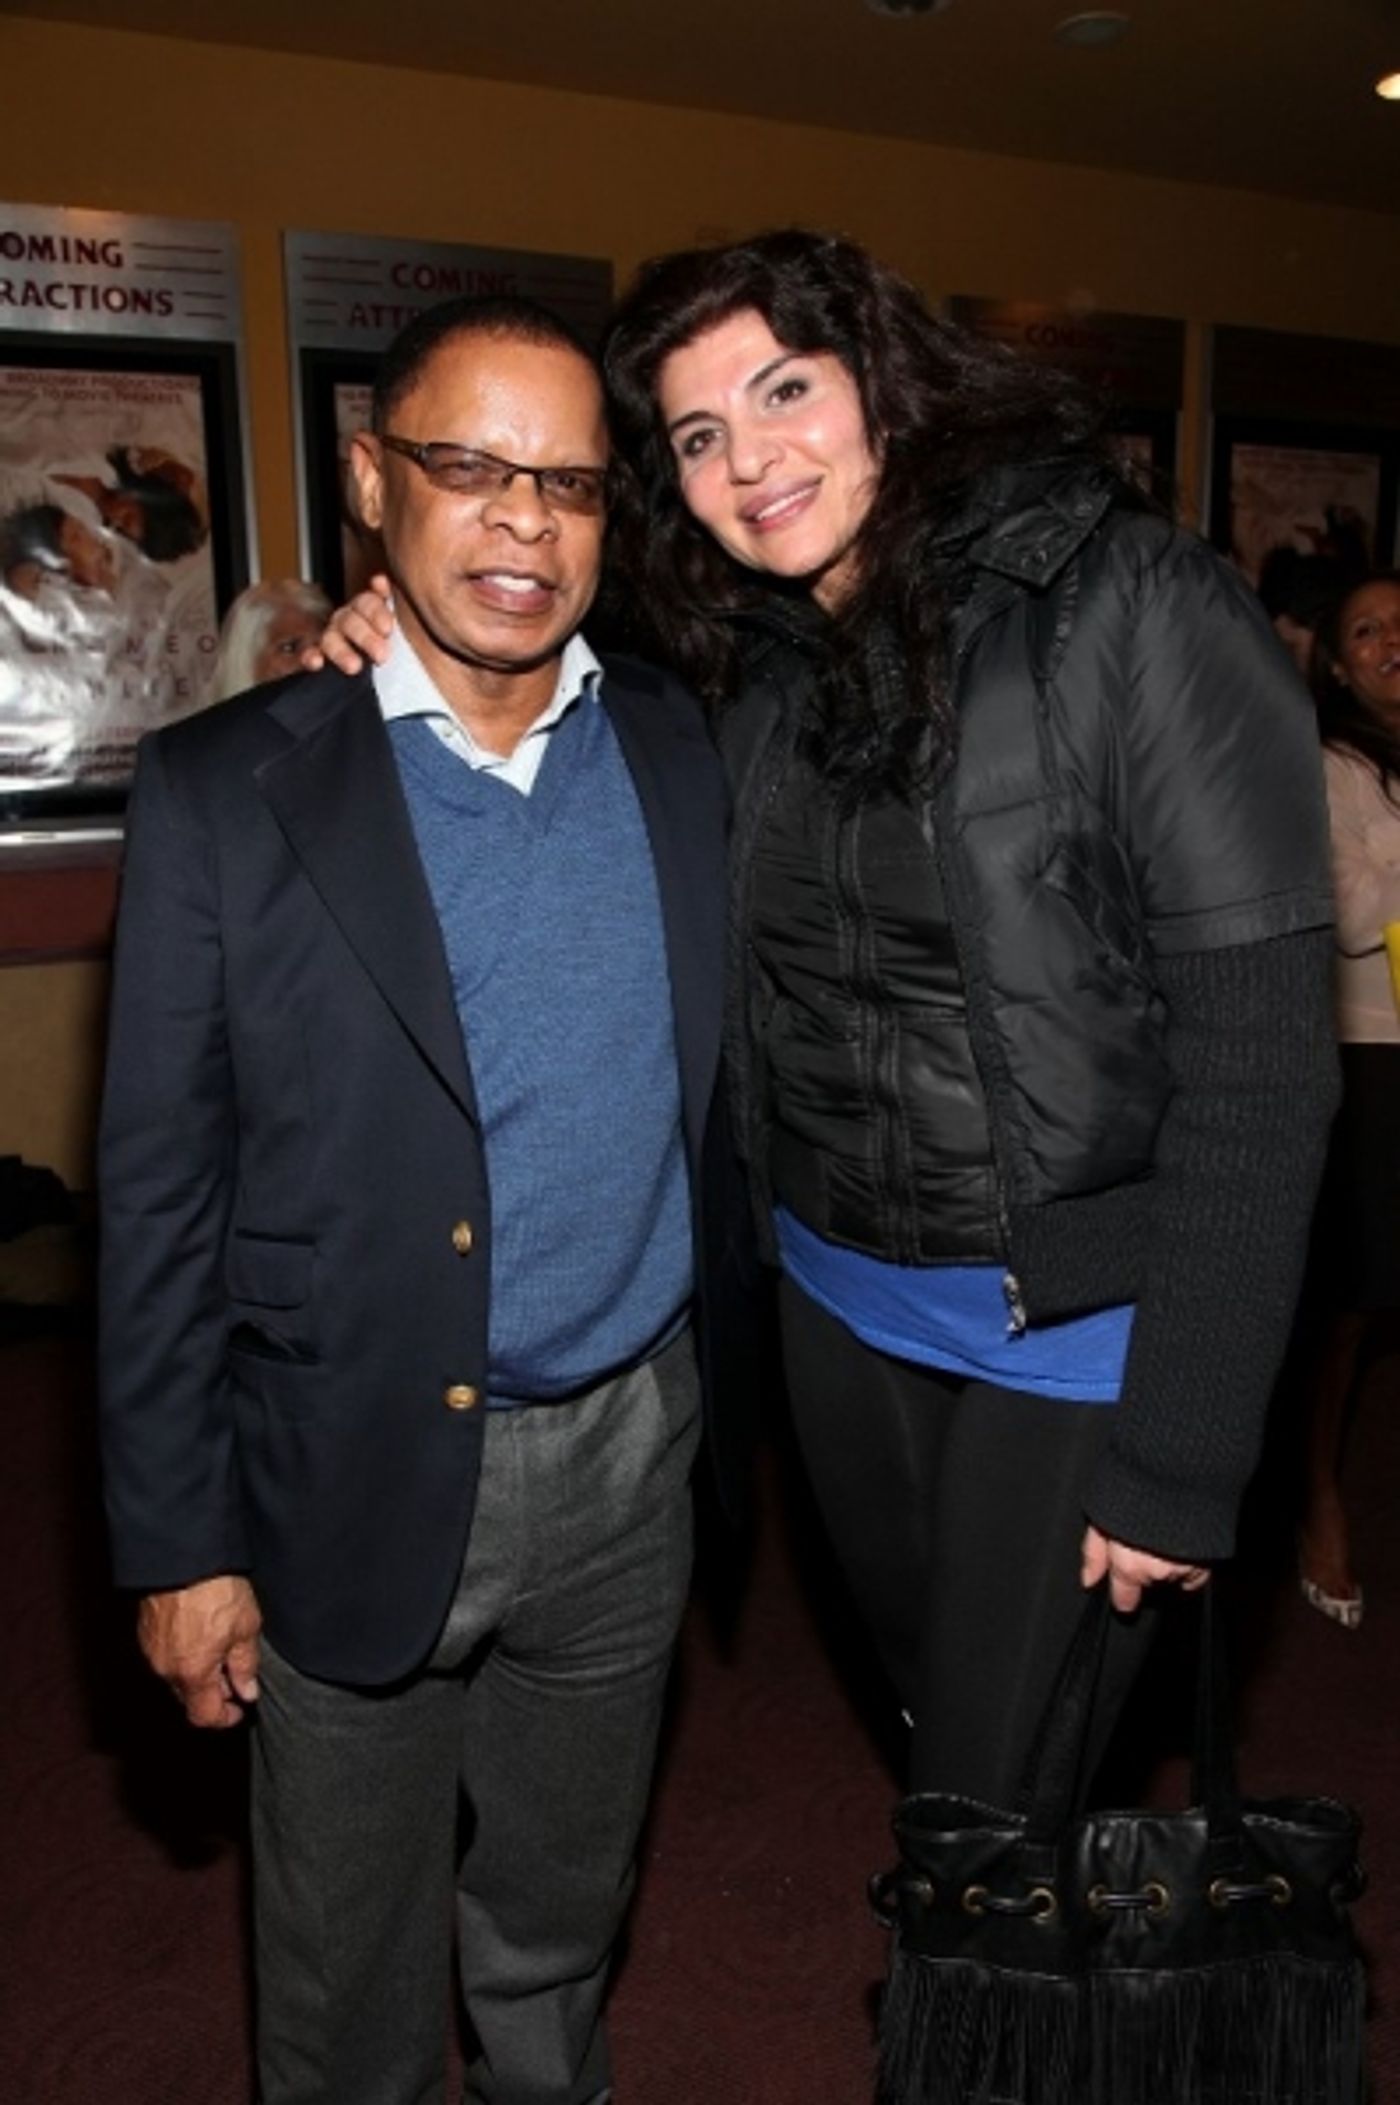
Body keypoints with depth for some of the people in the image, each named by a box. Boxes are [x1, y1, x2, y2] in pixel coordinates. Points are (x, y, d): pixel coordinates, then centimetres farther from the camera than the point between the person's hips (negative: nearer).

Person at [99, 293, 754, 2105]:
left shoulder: (688, 760, 0)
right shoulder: (228, 791, -10)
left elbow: (714, 1100, 6)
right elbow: (158, 1195, -8)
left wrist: (726, 1391, 3)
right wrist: (179, 1541, -7)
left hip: (626, 1465, 3)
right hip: (355, 1485, -2)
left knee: (558, 1933, 26)